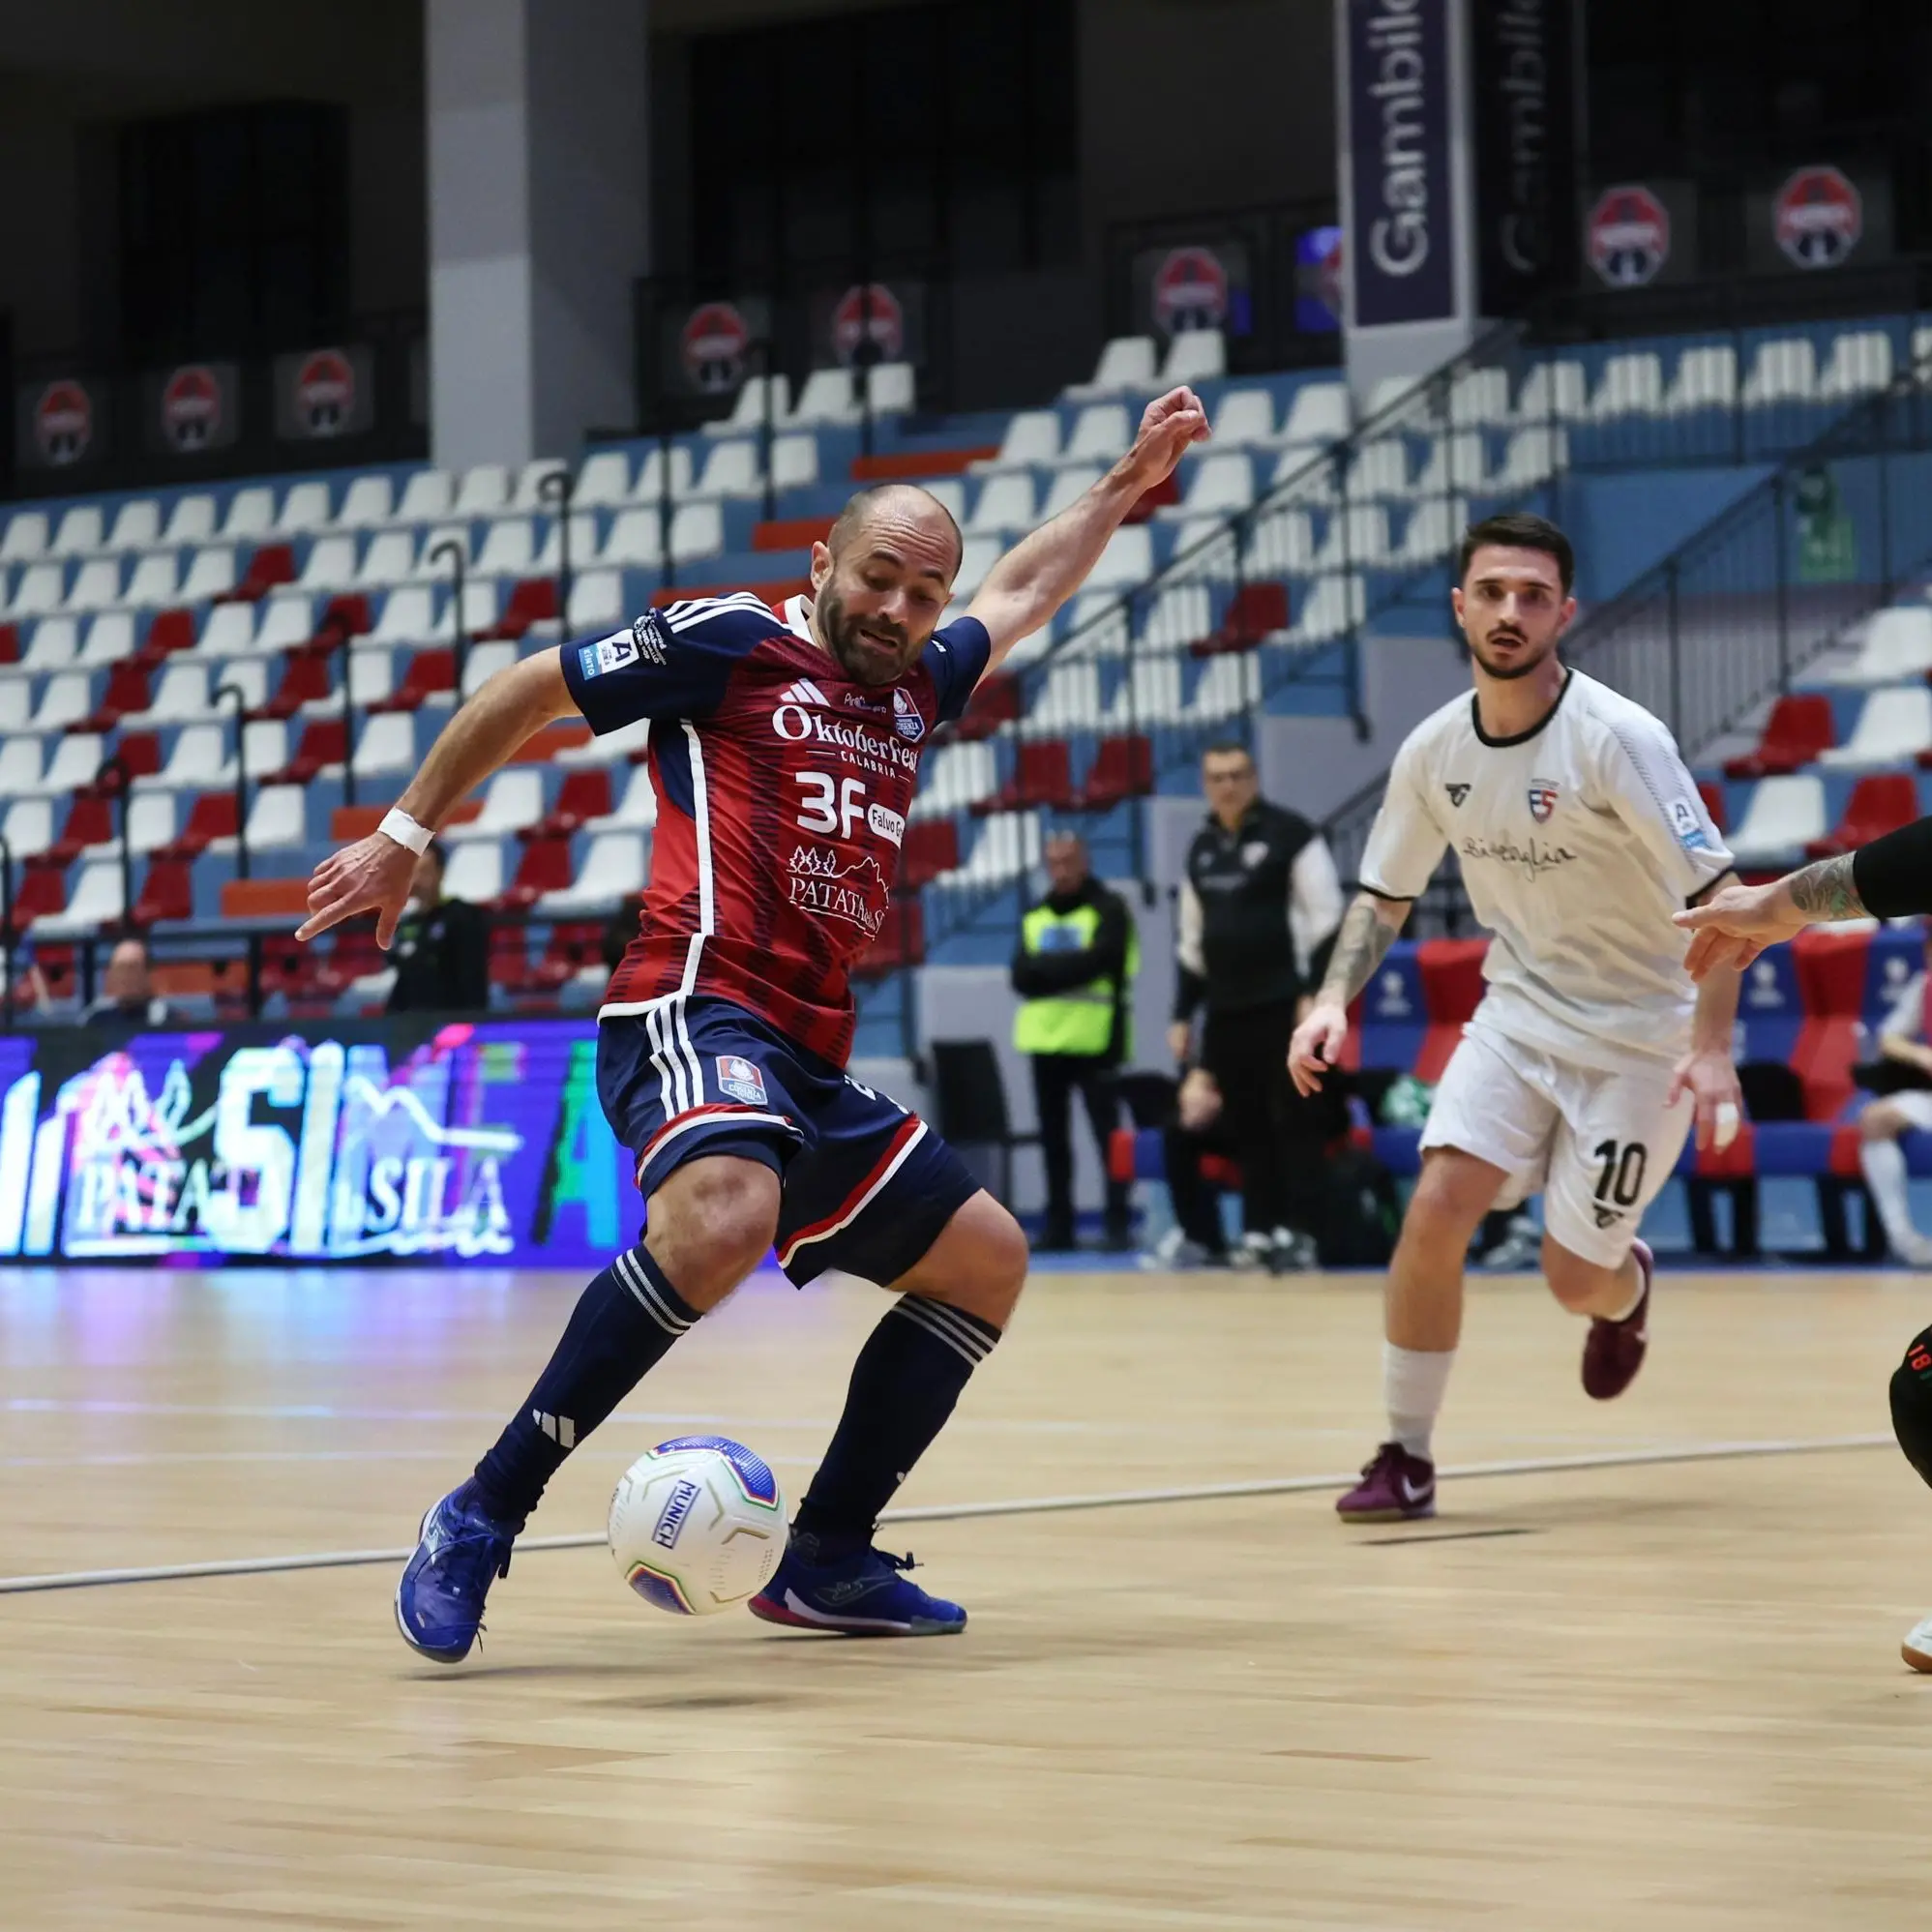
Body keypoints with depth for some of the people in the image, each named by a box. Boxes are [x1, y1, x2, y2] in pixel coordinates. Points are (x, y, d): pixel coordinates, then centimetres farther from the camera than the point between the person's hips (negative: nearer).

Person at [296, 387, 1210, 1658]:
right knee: (725, 1221, -37)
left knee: (986, 1261, 14)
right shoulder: (732, 643, 1)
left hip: (811, 1068, 9)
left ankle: (827, 1557, 16)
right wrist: (408, 833, 8)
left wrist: (1128, 483, 41)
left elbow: (1022, 595, 41)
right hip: (698, 1010, -9)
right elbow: (530, 690, 7)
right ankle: (482, 1518, -30)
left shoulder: (916, 691, 22)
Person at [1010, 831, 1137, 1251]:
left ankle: (1119, 1226, -6)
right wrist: (1067, 968, -13)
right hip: (1044, 1039, 5)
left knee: (1107, 1132, -6)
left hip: (1093, 1040, -5)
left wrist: (1045, 969, -9)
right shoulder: (1034, 918, 15)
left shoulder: (1108, 910, 0)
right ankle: (1059, 1227, 11)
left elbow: (1098, 961, -15)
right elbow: (1021, 976, 3)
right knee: (1053, 1137, 7)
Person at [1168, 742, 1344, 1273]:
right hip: (1225, 1008, 6)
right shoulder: (1201, 850, 16)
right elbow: (1191, 943, 21)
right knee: (1247, 1126, 7)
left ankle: (1298, 1232, -5)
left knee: (1294, 1120, -6)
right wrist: (1183, 1015, 17)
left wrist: (1317, 994, -16)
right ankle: (1259, 1233, 11)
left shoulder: (1291, 834, -4)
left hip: (1284, 1004, -6)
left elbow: (1326, 919, -9)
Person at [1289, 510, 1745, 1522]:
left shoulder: (1615, 738, -22)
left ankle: (1628, 1289, 39)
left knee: (1574, 1278, -1)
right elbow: (1385, 894, 10)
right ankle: (1406, 1456, -3)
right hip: (1519, 1014, 4)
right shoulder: (1434, 751, -4)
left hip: (1639, 1033, -4)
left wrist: (1711, 1047, -31)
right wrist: (1335, 999, -7)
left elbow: (1714, 894, -22)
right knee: (1436, 1209, -16)